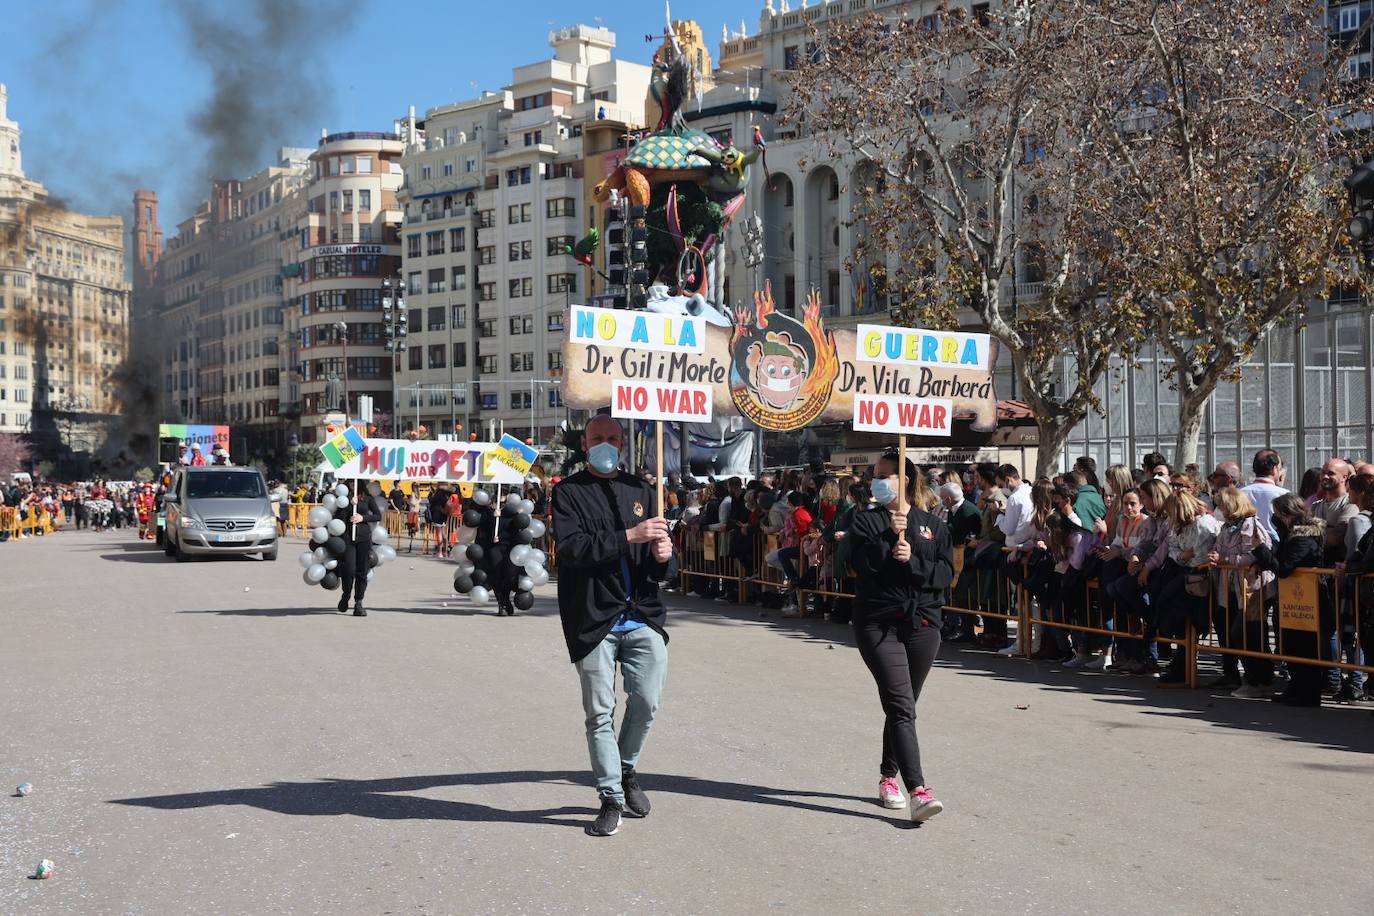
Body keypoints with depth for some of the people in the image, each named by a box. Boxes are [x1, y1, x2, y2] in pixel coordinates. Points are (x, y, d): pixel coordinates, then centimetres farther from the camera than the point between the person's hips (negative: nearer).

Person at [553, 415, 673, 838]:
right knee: (600, 712, 1)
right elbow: (570, 548, -15)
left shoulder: (640, 490, 16)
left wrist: (662, 554, -7)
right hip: (593, 620, -4)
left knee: (646, 702, 3)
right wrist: (628, 537, -21)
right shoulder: (569, 492, 0)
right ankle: (610, 798, 13)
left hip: (643, 617, 4)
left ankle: (627, 771, 30)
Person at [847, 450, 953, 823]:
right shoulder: (866, 520, 4)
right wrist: (890, 535, -19)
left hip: (923, 624, 3)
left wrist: (912, 560, -15)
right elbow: (863, 564, -11)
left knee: (901, 707, 12)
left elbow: (946, 573, -1)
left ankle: (888, 776, 29)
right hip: (878, 624, -3)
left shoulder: (933, 525, 10)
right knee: (901, 707, -14)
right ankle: (918, 790, -22)